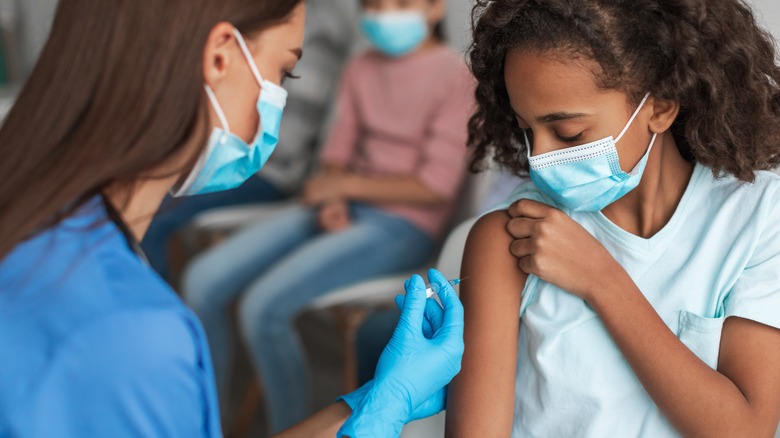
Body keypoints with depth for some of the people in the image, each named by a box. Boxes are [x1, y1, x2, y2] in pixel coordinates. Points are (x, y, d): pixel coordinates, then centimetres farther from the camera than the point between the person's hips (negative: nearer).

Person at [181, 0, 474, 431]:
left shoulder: (454, 78, -9)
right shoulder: (361, 69, 12)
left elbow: (436, 185, -13)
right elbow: (338, 151, 12)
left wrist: (346, 185, -8)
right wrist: (331, 201, -9)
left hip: (402, 225, -7)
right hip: (343, 211, 7)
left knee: (264, 306, -26)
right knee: (204, 281, -9)